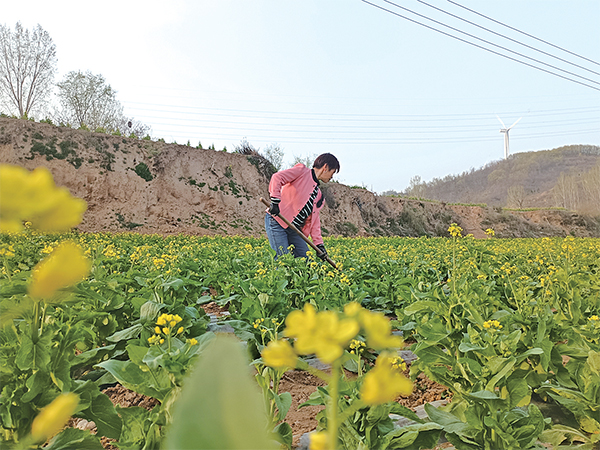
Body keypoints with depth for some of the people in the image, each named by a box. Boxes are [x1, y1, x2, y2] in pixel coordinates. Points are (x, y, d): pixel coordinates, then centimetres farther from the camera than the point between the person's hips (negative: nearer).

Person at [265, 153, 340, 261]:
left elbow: (314, 219, 16)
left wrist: (319, 244, 7)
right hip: (277, 221, -8)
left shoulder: (319, 195, 20)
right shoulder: (302, 171, 0)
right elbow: (277, 177, -14)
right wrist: (275, 201, -27)